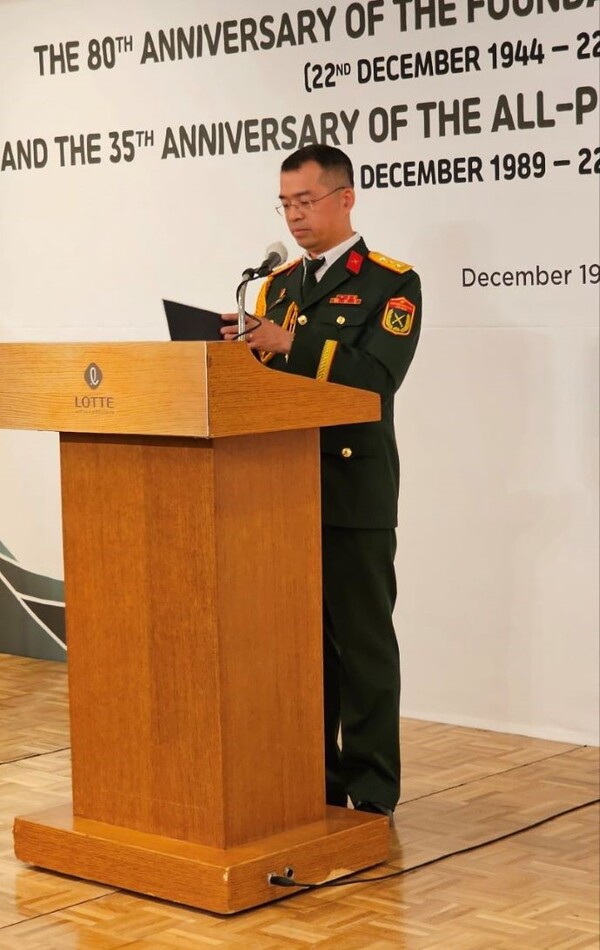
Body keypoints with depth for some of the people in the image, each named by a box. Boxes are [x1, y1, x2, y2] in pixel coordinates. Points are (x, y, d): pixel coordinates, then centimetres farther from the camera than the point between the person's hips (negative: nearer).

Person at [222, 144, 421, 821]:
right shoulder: (279, 284, 15)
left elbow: (376, 377, -17)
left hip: (352, 492, -6)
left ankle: (370, 791, 8)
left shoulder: (391, 283, -4)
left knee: (362, 641, 0)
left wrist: (291, 345, -26)